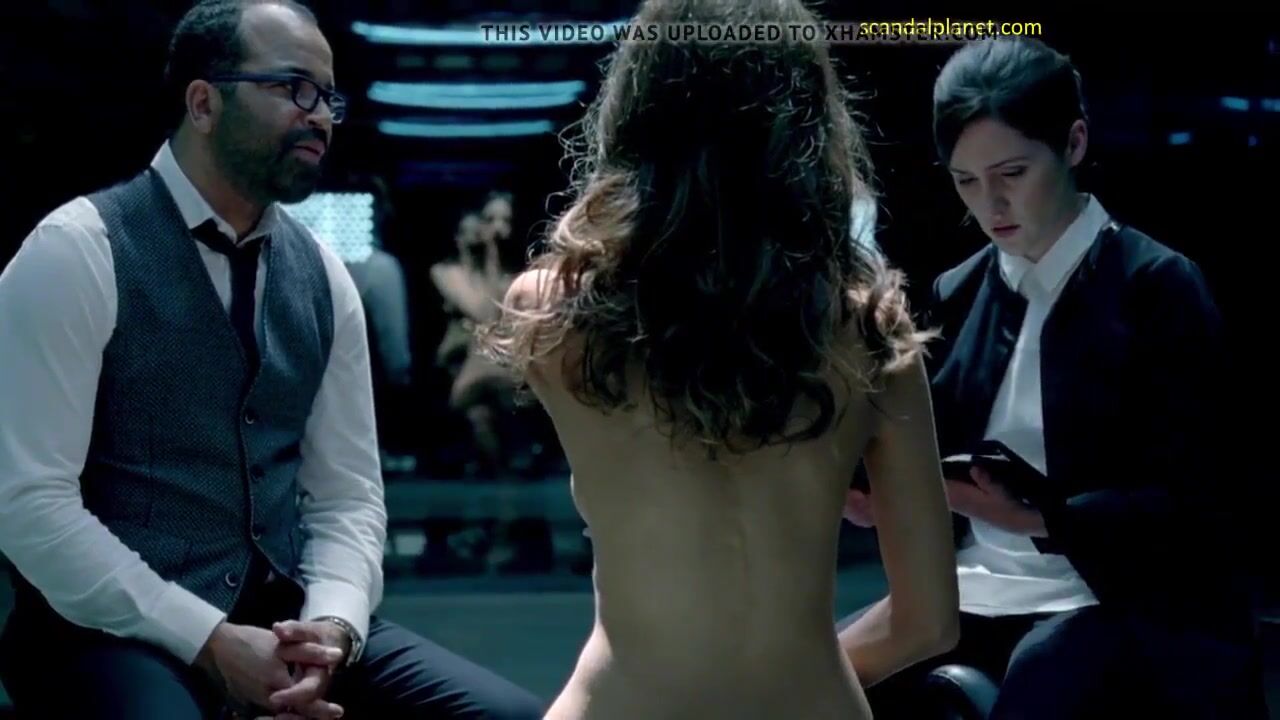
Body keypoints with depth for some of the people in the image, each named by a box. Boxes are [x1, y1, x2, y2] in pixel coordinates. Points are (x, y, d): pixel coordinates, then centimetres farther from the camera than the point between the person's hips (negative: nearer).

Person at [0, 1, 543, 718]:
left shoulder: (323, 275, 9)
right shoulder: (77, 254, -8)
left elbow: (348, 495, 10)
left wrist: (331, 626, -11)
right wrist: (210, 641, -18)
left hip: (283, 617, 5)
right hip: (118, 629, -5)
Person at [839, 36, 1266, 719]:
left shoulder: (1159, 286, -5)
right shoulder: (956, 294, 11)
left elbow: (1185, 501, -11)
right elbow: (936, 458, 13)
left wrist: (1036, 518, -25)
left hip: (1115, 598, -5)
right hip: (975, 582, 5)